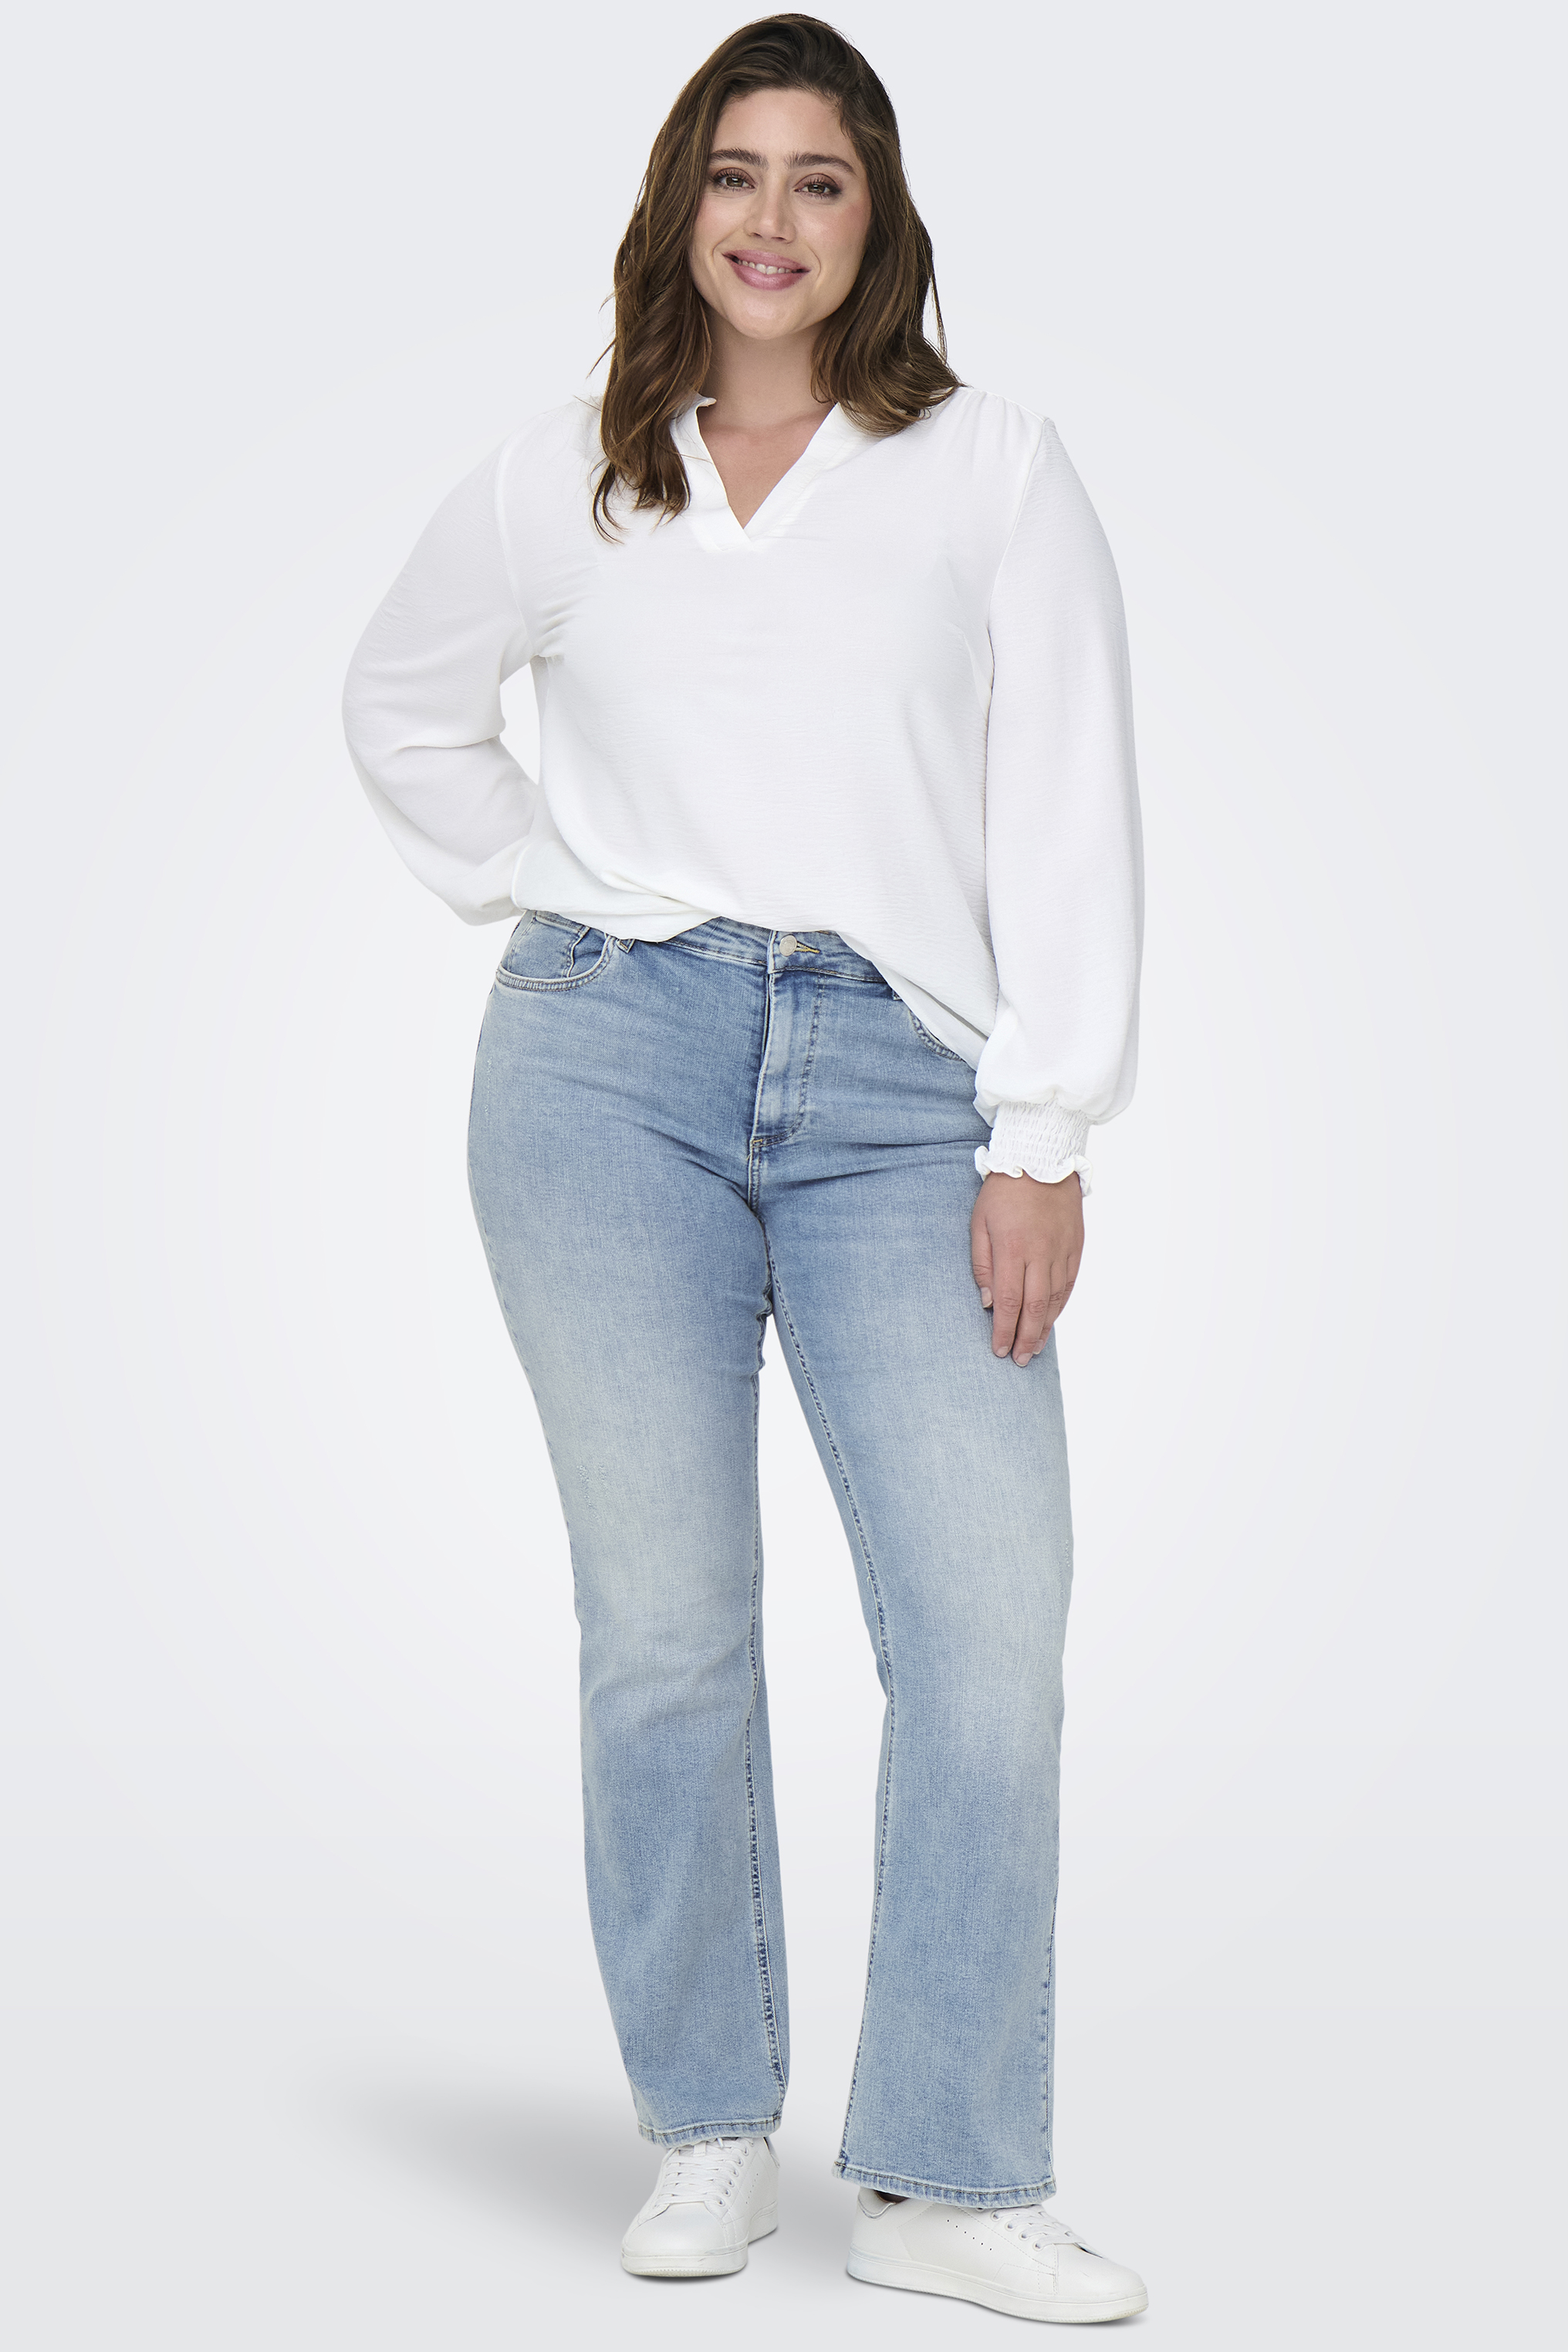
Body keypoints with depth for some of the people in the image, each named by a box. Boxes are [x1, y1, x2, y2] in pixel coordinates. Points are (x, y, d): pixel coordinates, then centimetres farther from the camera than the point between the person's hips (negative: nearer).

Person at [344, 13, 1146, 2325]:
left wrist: (1043, 1137, -5)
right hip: (614, 1059, 1)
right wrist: (543, 895, 12)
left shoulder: (997, 472, 8)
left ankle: (949, 2180, 2)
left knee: (994, 1619, -9)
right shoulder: (560, 483, 12)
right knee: (666, 1624, 1)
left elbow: (1066, 816, 3)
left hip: (902, 1091, 0)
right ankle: (709, 2133, 16)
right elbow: (403, 707, 28)